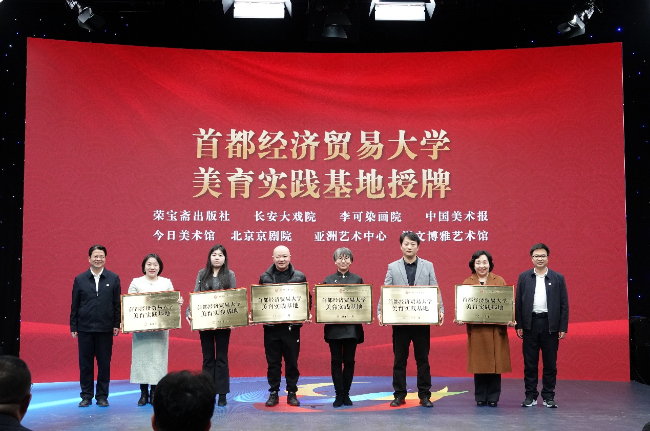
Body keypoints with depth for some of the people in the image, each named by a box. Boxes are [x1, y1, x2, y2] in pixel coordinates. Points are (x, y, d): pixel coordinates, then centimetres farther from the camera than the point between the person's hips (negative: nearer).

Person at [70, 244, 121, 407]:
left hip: (105, 328, 0)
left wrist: (116, 324, -3)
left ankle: (102, 396, 14)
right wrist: (73, 327, 2)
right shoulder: (80, 279, 5)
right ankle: (86, 396, 15)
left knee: (104, 363, 4)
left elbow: (117, 303, 3)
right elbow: (74, 305, 6)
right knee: (85, 364, 6)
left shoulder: (114, 278, 3)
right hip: (85, 328, 1)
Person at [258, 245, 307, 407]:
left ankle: (292, 393, 17)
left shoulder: (299, 277, 3)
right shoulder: (265, 277, 5)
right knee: (273, 362, 7)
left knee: (292, 362, 6)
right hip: (271, 327, 1)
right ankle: (273, 393, 17)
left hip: (292, 326, -1)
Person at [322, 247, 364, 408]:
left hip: (352, 327, 0)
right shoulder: (328, 280, 7)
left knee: (349, 361, 5)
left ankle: (346, 393, 15)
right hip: (334, 327, 0)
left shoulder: (357, 279, 6)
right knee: (336, 361, 2)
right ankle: (339, 394, 8)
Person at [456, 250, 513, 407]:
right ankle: (480, 398, 14)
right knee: (479, 363, 4)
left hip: (496, 329, 0)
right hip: (476, 330, 0)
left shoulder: (499, 281, 7)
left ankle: (493, 397, 12)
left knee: (495, 363, 1)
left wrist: (510, 319, -13)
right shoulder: (467, 283, 9)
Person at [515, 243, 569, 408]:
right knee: (530, 363, 4)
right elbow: (518, 303, 5)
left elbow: (564, 305, 2)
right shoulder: (524, 277, 6)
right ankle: (530, 396, 12)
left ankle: (549, 396, 13)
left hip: (550, 325, 0)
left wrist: (563, 328, -3)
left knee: (550, 363, 4)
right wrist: (519, 325, -1)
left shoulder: (558, 278, 4)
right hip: (530, 324, 1)